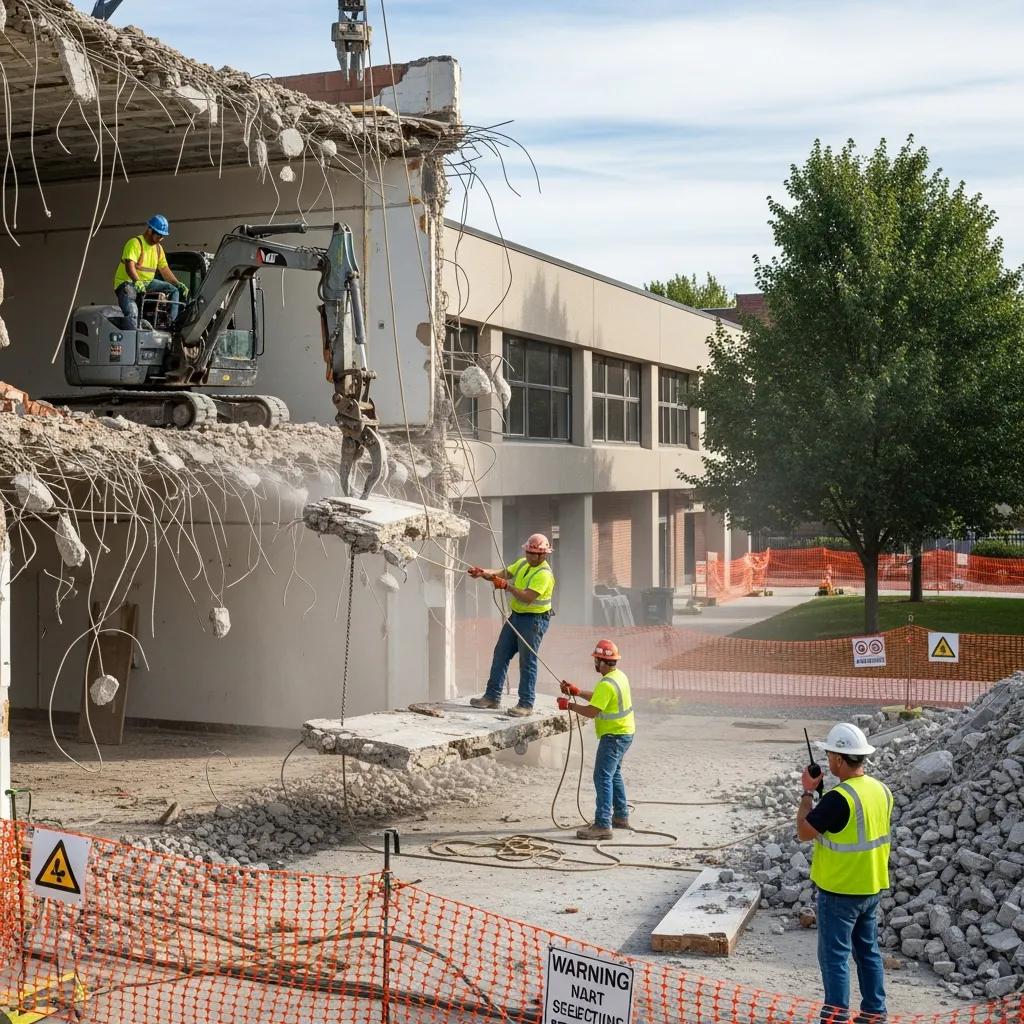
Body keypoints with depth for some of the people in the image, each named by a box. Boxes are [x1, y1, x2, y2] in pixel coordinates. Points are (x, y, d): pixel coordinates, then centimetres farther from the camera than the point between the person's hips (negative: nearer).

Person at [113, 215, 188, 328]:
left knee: (174, 290, -5)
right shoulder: (135, 243, -13)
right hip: (127, 282, -8)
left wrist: (179, 284, 1)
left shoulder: (158, 248, 14)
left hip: (147, 283, 8)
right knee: (131, 311, -32)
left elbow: (164, 269, 15)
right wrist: (137, 282, -43)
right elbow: (130, 266, -26)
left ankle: (172, 322, -11)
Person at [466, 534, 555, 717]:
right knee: (500, 654, 10)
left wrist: (507, 586, -25)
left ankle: (526, 704, 2)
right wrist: (484, 573, -5)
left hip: (534, 619, -9)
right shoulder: (523, 563, 10)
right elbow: (502, 573, 11)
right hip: (516, 616, 9)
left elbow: (527, 598, -27)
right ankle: (492, 697, 18)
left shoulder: (544, 574, -19)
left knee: (527, 661, -5)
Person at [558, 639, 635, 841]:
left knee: (603, 777, -11)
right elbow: (599, 698, 18)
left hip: (614, 735, -11)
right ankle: (621, 816, 33)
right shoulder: (619, 675, 8)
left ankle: (603, 825, -15)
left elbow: (592, 711, -27)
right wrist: (577, 692, 11)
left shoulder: (607, 684, -24)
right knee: (614, 774, 23)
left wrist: (569, 705, -15)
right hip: (624, 732, 11)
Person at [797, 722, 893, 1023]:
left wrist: (807, 792, -8)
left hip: (839, 891, -8)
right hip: (872, 888, 8)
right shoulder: (881, 790, 1)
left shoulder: (838, 798, -25)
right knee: (868, 951, 18)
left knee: (834, 955, 2)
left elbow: (804, 831, -17)